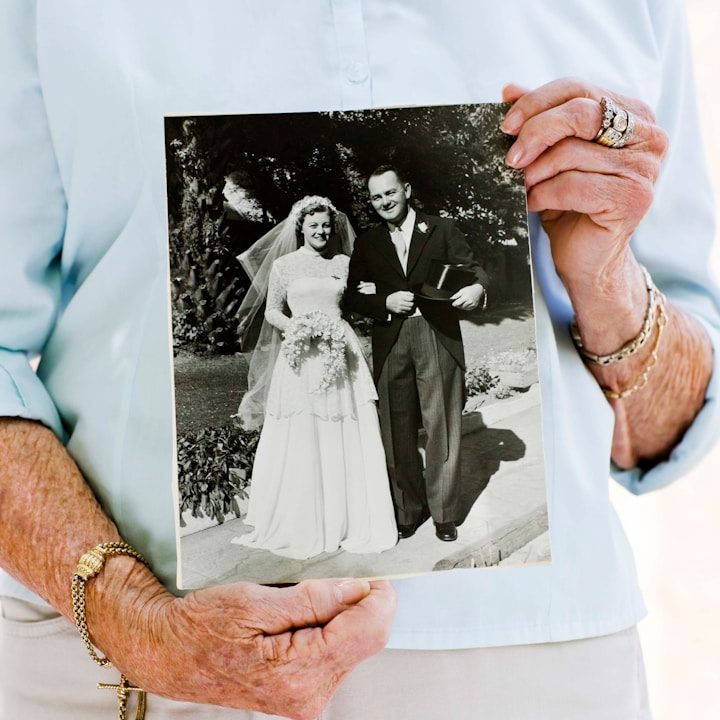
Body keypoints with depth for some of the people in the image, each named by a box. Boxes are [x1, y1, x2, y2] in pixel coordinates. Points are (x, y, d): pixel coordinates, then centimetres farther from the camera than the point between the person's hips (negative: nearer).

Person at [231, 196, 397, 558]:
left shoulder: (344, 263, 10)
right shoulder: (284, 265, 4)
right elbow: (272, 311, 7)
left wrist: (339, 330, -2)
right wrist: (295, 327, -11)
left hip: (340, 355, 2)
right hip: (301, 358, -2)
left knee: (346, 438, 3)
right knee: (300, 440, 0)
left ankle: (350, 518, 17)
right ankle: (301, 525, 14)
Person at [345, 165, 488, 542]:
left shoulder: (442, 229, 8)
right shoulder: (367, 243, 13)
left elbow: (471, 268, 6)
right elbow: (352, 295, 11)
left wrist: (477, 288, -17)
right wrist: (385, 303, -8)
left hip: (438, 338, -2)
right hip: (390, 344, 2)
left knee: (442, 426, 1)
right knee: (397, 431, 6)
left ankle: (444, 513, 13)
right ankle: (407, 510, 19)